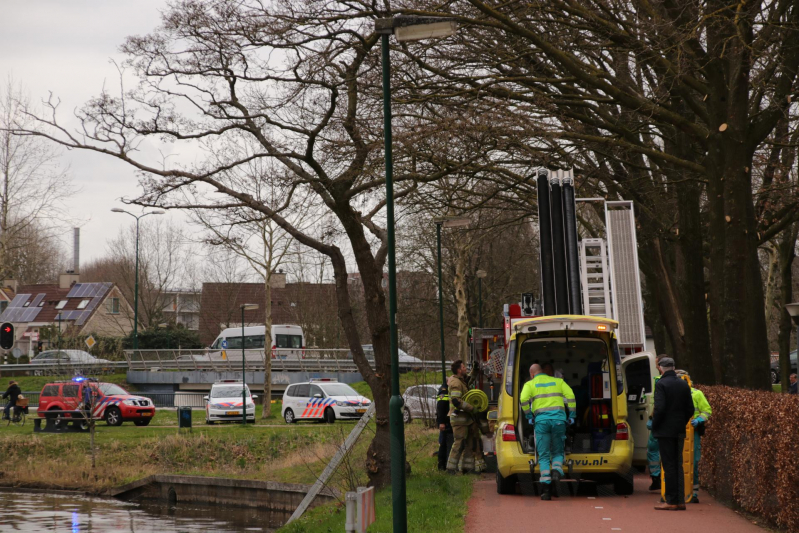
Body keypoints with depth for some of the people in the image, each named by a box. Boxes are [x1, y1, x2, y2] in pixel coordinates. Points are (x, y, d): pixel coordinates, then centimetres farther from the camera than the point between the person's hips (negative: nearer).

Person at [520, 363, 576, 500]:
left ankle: (546, 489, -7)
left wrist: (529, 416, 3)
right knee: (557, 452, 16)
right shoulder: (558, 381, 19)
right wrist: (572, 416, 8)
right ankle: (557, 470, -17)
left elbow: (524, 399, -7)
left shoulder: (530, 384, 13)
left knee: (543, 456, 4)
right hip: (559, 419, 1)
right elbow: (570, 396, 6)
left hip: (541, 420, -1)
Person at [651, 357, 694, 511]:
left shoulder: (661, 384, -11)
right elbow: (690, 409, 10)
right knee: (678, 465, 11)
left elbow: (659, 408, -18)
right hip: (680, 431, 6)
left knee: (669, 466, -5)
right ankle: (680, 500, 11)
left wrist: (654, 426, -6)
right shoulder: (684, 384, 9)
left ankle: (671, 501, -4)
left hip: (665, 431, -6)